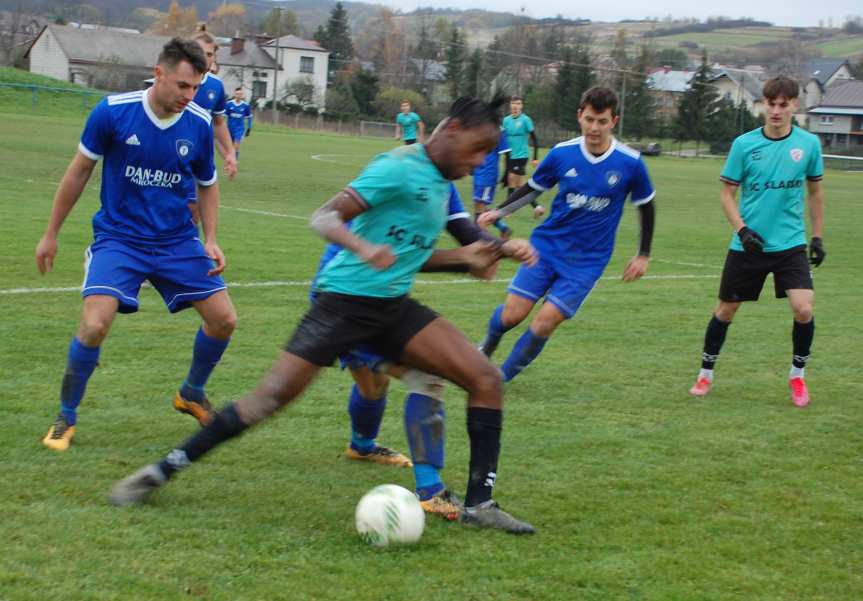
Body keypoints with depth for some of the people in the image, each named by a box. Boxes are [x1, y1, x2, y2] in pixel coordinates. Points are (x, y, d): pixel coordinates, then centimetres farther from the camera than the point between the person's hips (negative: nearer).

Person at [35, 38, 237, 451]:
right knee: (95, 325, -22)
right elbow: (79, 172, -1)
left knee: (224, 320, -2)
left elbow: (207, 185, 12)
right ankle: (66, 417, 1)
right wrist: (51, 234, 3)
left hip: (178, 241, 4)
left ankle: (192, 394, 28)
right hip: (119, 238, -3)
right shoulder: (113, 111, -14)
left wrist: (211, 240, -1)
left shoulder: (199, 125, -5)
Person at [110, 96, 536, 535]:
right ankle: (160, 472, 2)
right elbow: (324, 217, -21)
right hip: (346, 298, -8)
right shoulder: (400, 167, -14)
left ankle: (479, 504, 1)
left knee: (486, 378, -6)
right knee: (274, 395, -11)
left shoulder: (442, 182, 12)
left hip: (394, 307, 8)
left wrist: (463, 257, 11)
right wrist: (363, 247, -39)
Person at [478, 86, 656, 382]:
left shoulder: (630, 163, -10)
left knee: (544, 324, -11)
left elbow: (646, 207, 5)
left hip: (587, 261, -1)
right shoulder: (561, 153, -7)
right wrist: (499, 211, 1)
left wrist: (643, 255, 6)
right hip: (547, 245, 1)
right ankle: (488, 345, 29)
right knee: (512, 314, -7)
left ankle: (502, 377, 12)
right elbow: (534, 188, 11)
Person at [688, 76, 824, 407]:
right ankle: (705, 373, 29)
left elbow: (815, 191, 12)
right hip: (747, 244, 0)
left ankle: (797, 375, 8)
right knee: (726, 309, 8)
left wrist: (818, 237, 11)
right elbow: (727, 192, 0)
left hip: (790, 243, 0)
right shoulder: (744, 144, -6)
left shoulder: (808, 143, -1)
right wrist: (742, 230, -13)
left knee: (804, 309, -15)